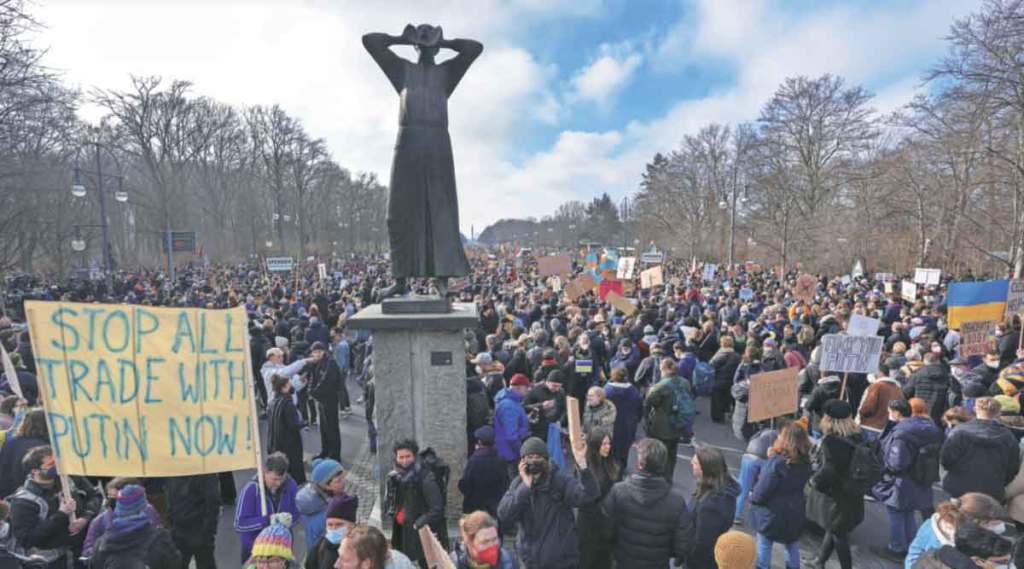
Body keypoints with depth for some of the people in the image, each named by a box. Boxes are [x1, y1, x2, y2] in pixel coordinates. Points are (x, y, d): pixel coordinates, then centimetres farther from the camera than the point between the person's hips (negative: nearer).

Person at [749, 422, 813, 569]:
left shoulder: (776, 462, -27)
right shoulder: (805, 462, -6)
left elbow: (762, 490, -23)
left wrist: (753, 498, 0)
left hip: (771, 512, -5)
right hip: (795, 513, 6)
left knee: (764, 545, 14)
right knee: (793, 546, 24)